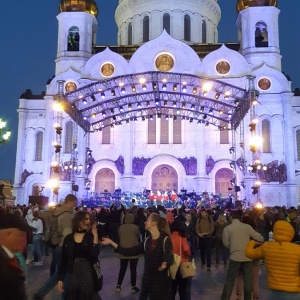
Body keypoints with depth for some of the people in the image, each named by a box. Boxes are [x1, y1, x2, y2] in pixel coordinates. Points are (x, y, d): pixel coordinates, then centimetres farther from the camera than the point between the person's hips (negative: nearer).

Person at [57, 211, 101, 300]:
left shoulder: (91, 237, -2)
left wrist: (95, 235, -17)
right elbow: (63, 260, 5)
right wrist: (60, 278, 2)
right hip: (72, 275, 1)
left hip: (87, 275, -1)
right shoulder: (68, 238, 1)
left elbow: (95, 255, -17)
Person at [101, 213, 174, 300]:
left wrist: (165, 265, -47)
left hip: (162, 280, -5)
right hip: (148, 279, 6)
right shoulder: (146, 241, 6)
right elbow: (129, 252, 5)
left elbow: (169, 258, -23)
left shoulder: (165, 240, -12)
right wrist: (111, 242, 2)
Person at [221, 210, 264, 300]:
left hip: (235, 257, -1)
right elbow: (260, 238, -1)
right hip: (248, 257, 1)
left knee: (230, 280, 7)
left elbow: (226, 243, 2)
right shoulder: (247, 226, -2)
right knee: (248, 281, 11)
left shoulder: (227, 228, -4)